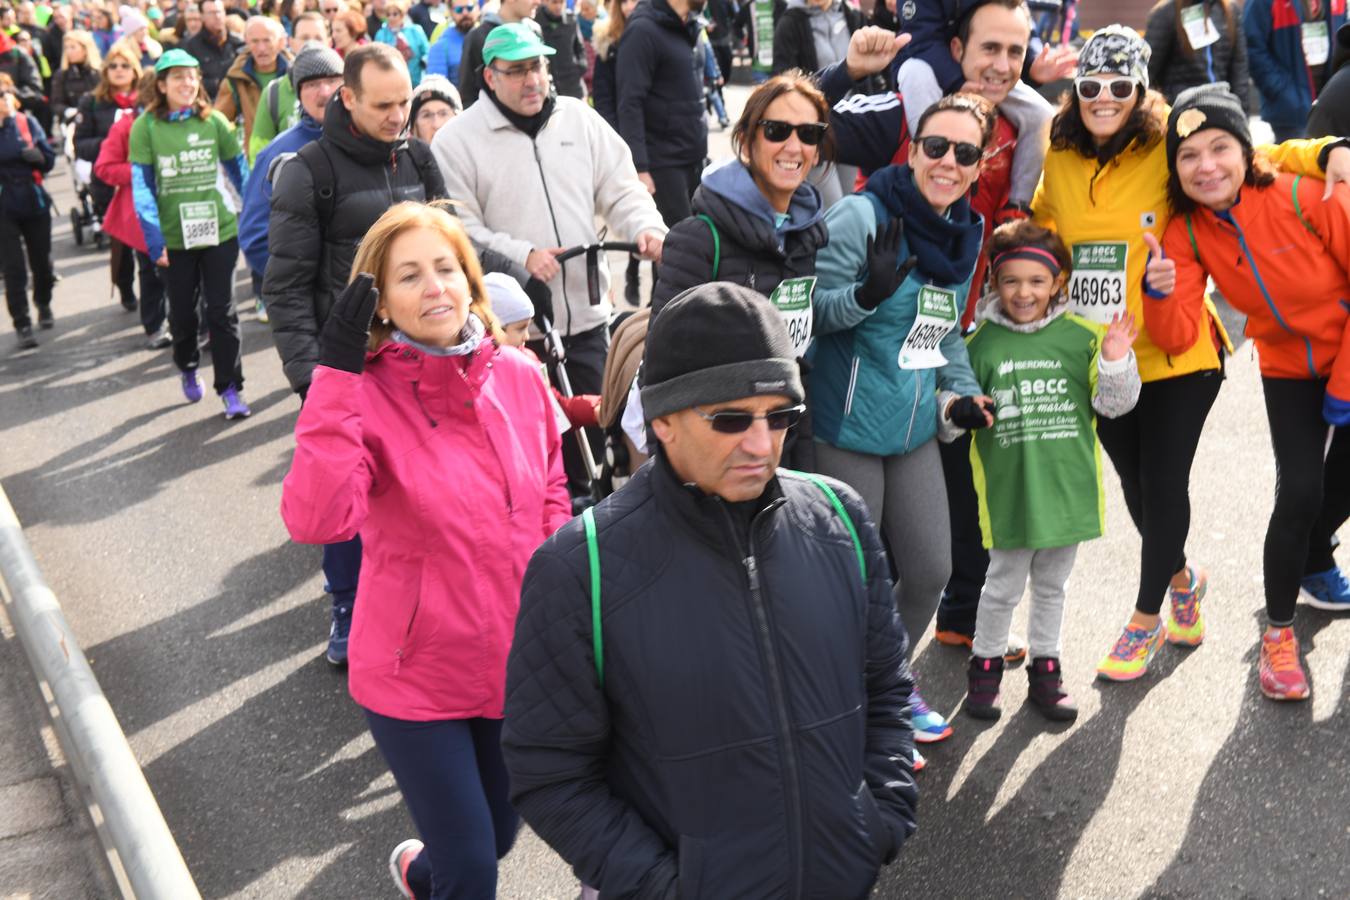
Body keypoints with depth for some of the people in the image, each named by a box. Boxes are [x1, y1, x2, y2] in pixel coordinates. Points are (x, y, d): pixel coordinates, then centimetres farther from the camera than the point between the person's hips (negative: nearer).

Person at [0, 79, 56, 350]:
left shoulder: (27, 122, -1)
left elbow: (49, 159, 3)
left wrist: (38, 155, -18)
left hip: (35, 204, 3)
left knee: (41, 261, 15)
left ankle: (44, 305, 41)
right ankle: (22, 325, 3)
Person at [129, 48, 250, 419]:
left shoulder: (214, 121, -3)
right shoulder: (146, 126, -6)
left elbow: (239, 170, 5)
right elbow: (142, 186, -7)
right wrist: (153, 239, -13)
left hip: (219, 231, 0)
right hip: (174, 237, 0)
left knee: (222, 312, 1)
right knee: (182, 312, 15)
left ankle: (230, 387, 9)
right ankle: (187, 367, 41)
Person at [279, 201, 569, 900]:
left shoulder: (519, 375, -4)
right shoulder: (366, 394, -17)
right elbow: (315, 521, -34)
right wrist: (336, 375, -33)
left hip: (513, 662, 5)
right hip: (416, 676, -5)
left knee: (498, 834, 25)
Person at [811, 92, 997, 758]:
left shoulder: (968, 232, 8)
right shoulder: (862, 216, -16)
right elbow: (809, 309, -16)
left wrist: (962, 391, 9)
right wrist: (870, 292, -32)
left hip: (915, 430, 7)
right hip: (848, 429, -7)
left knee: (931, 571, 14)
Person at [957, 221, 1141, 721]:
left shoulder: (1082, 337, -4)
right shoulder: (983, 343, -5)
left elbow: (1112, 404, -2)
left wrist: (1116, 362, -18)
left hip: (1067, 486, 2)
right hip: (1008, 488, -2)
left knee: (1052, 585, 18)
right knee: (1004, 585, 9)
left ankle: (1044, 670, 34)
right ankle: (985, 665, 30)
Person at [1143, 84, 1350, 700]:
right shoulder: (1186, 234, -16)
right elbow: (1178, 337, -21)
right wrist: (1161, 294, -42)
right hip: (1288, 372, 1)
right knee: (1300, 493, -14)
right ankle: (1278, 631, 7)